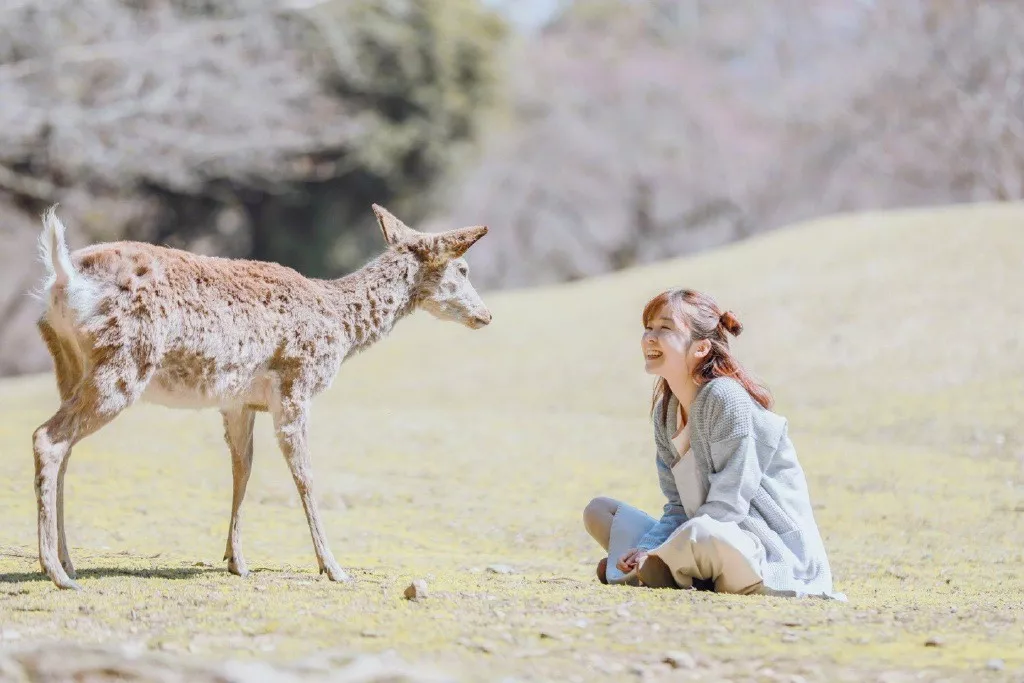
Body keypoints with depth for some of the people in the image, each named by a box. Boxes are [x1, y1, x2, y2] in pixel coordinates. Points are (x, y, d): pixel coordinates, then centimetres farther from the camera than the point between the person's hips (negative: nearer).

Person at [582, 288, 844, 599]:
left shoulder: (726, 398, -16)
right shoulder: (665, 411, 9)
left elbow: (726, 506, -20)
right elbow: (679, 508, 9)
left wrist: (648, 552, -21)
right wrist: (647, 551, -12)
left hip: (776, 554, -9)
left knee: (701, 534, -41)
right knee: (599, 511, 11)